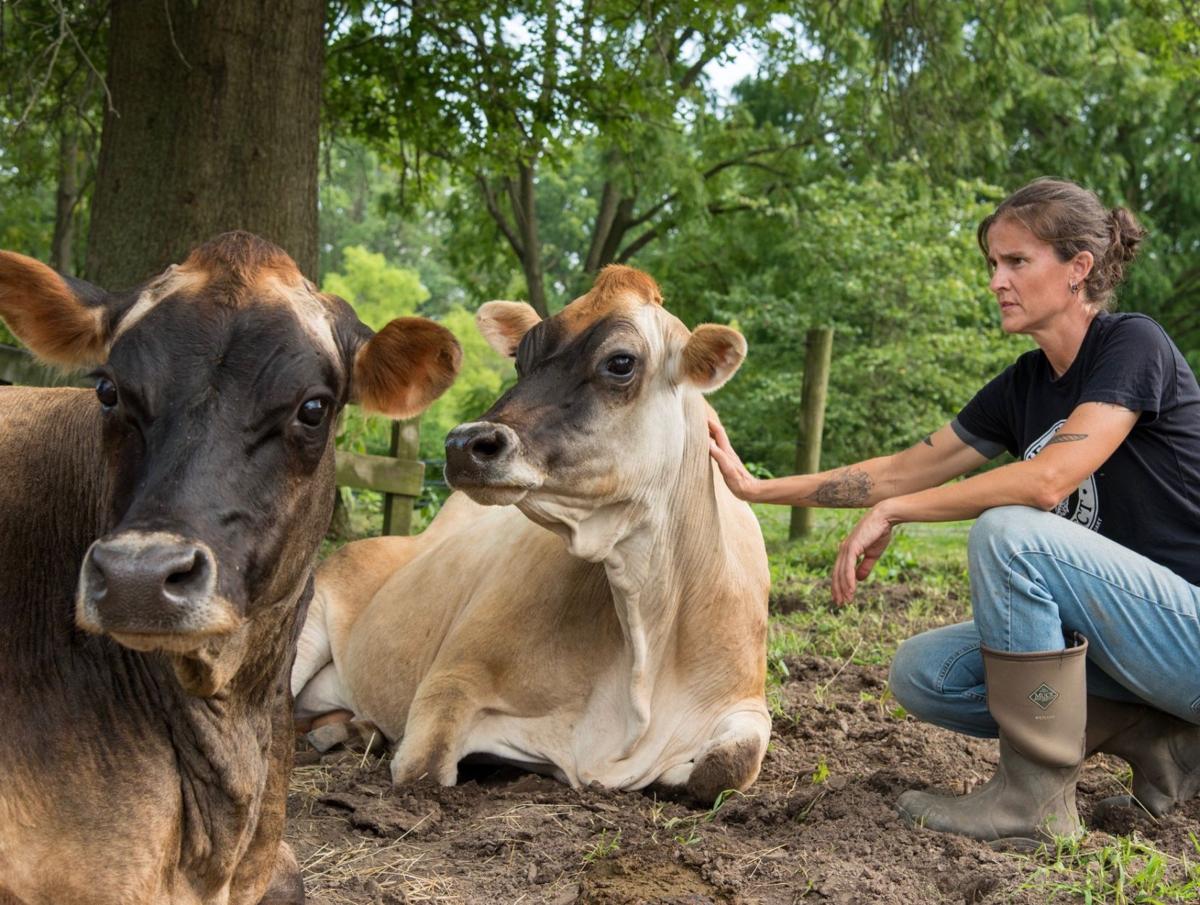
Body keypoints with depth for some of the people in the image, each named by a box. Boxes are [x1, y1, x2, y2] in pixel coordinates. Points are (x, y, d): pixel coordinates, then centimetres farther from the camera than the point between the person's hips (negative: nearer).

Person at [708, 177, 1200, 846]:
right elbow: (906, 471, 11)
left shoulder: (1134, 344, -14)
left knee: (1006, 531, -27)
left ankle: (1038, 797, -17)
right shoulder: (1024, 387, 9)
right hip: (1140, 632, 8)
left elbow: (1049, 479, -28)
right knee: (921, 673, -1)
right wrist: (758, 487, 7)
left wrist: (891, 513, -20)